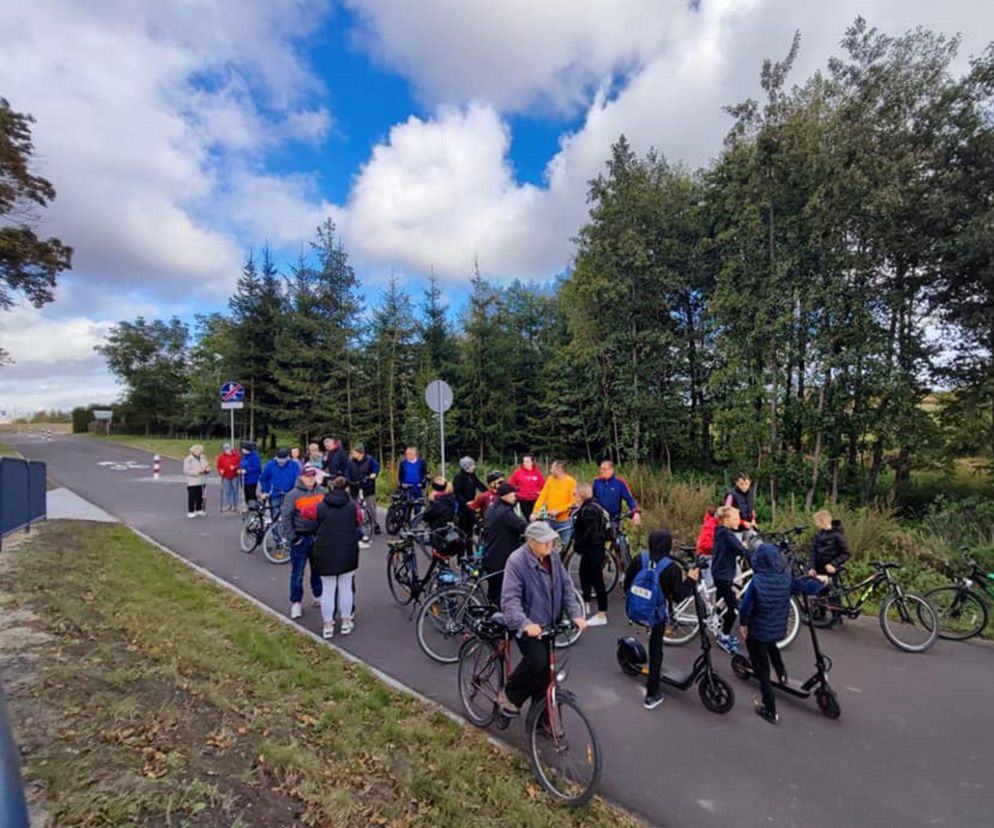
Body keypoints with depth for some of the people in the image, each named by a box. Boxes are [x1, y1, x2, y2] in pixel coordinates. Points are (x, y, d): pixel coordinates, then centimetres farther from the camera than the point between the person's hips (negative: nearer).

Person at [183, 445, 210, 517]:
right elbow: (186, 471, -15)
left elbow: (207, 467, 15)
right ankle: (190, 511, 5)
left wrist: (207, 470, -8)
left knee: (200, 496, 10)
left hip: (202, 481, 6)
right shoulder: (188, 459, -9)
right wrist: (197, 472, -22)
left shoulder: (203, 458, 9)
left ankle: (199, 509, 23)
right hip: (192, 482, -6)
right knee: (192, 497, -4)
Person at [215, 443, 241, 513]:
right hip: (225, 477, 1)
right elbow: (219, 466, 7)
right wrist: (220, 471, -12)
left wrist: (235, 467, -19)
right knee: (226, 491, 3)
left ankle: (235, 506, 14)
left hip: (234, 476, -1)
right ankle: (227, 505, 13)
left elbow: (240, 464, -2)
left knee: (235, 490, 5)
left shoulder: (236, 455, -4)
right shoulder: (221, 457, 1)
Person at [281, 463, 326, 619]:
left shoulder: (322, 492, -1)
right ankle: (295, 603, 18)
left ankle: (318, 596, 33)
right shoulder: (293, 494, -10)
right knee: (297, 572, 5)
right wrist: (292, 537, -11)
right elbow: (286, 517, -9)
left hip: (318, 536, 3)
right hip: (300, 538, -3)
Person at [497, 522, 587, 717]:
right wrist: (525, 623, -41)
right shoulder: (516, 561, -21)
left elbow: (566, 589, 3)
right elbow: (509, 599, -26)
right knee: (537, 659, -25)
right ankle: (509, 695, 1)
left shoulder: (553, 558, 0)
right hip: (527, 626, -6)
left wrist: (576, 614, -12)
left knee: (545, 673, 9)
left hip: (548, 625, 6)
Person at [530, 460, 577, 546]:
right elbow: (542, 496, -3)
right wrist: (535, 512, -11)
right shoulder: (550, 479, 0)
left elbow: (573, 503, -12)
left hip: (565, 521, -4)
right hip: (550, 520, 4)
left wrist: (558, 511, -19)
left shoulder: (571, 482, -12)